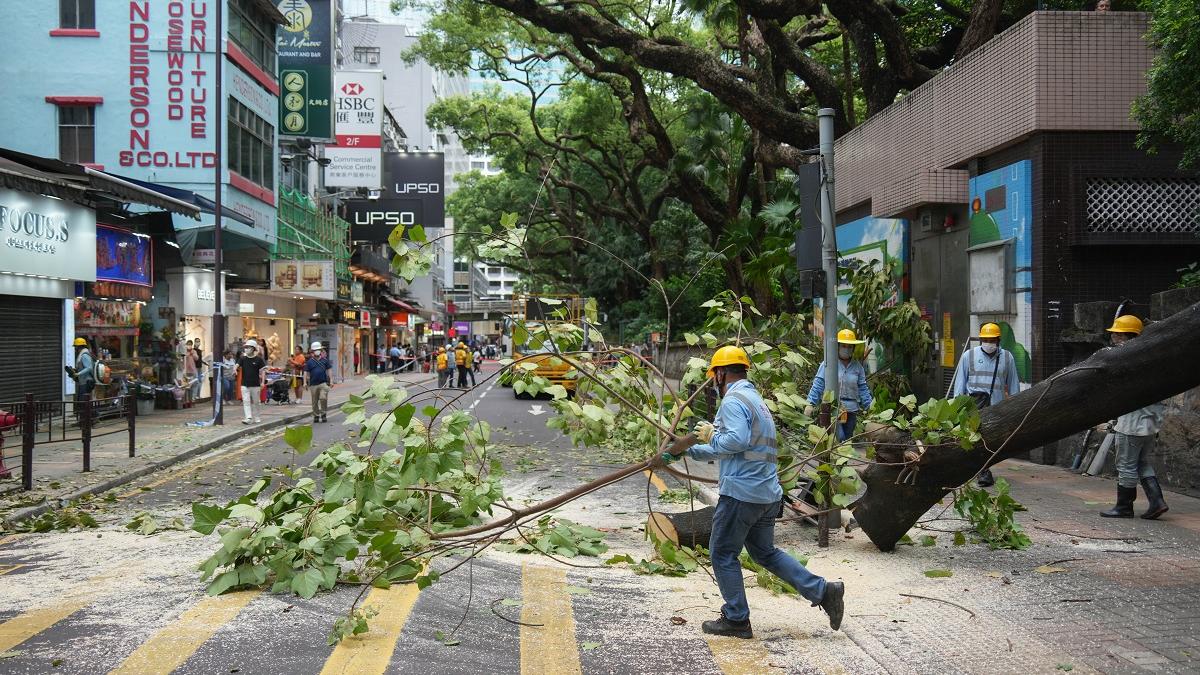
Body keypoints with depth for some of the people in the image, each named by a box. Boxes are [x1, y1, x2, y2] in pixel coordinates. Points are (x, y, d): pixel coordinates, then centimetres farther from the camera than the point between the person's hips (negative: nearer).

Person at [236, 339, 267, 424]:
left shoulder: (258, 359, -3)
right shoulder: (242, 358, 3)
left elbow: (262, 371, -1)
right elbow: (237, 365, -11)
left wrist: (262, 382, -6)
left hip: (255, 384, -1)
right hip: (245, 384, 1)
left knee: (255, 402, 11)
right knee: (246, 401, -7)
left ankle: (256, 418, 24)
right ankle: (248, 418, -11)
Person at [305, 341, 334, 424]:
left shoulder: (325, 360, 7)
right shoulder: (309, 362, 5)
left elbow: (329, 370, 10)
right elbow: (306, 373, 6)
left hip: (323, 383, -1)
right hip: (313, 384, 1)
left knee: (323, 398, -13)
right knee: (314, 401, 6)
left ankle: (323, 414, 1)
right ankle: (316, 416, 19)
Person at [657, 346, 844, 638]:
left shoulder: (733, 400, -11)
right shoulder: (755, 399, 21)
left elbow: (736, 440, -27)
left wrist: (711, 435, -9)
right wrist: (686, 450, 31)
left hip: (741, 492, -9)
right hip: (768, 493, 9)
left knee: (723, 555, 5)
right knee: (765, 552, 19)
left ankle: (736, 619, 10)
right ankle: (823, 591, 12)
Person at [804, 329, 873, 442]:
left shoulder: (857, 366, 8)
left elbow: (862, 388, 13)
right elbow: (818, 384, -5)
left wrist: (868, 406, 8)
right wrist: (811, 403, -10)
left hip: (851, 410, 5)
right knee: (839, 438, -19)